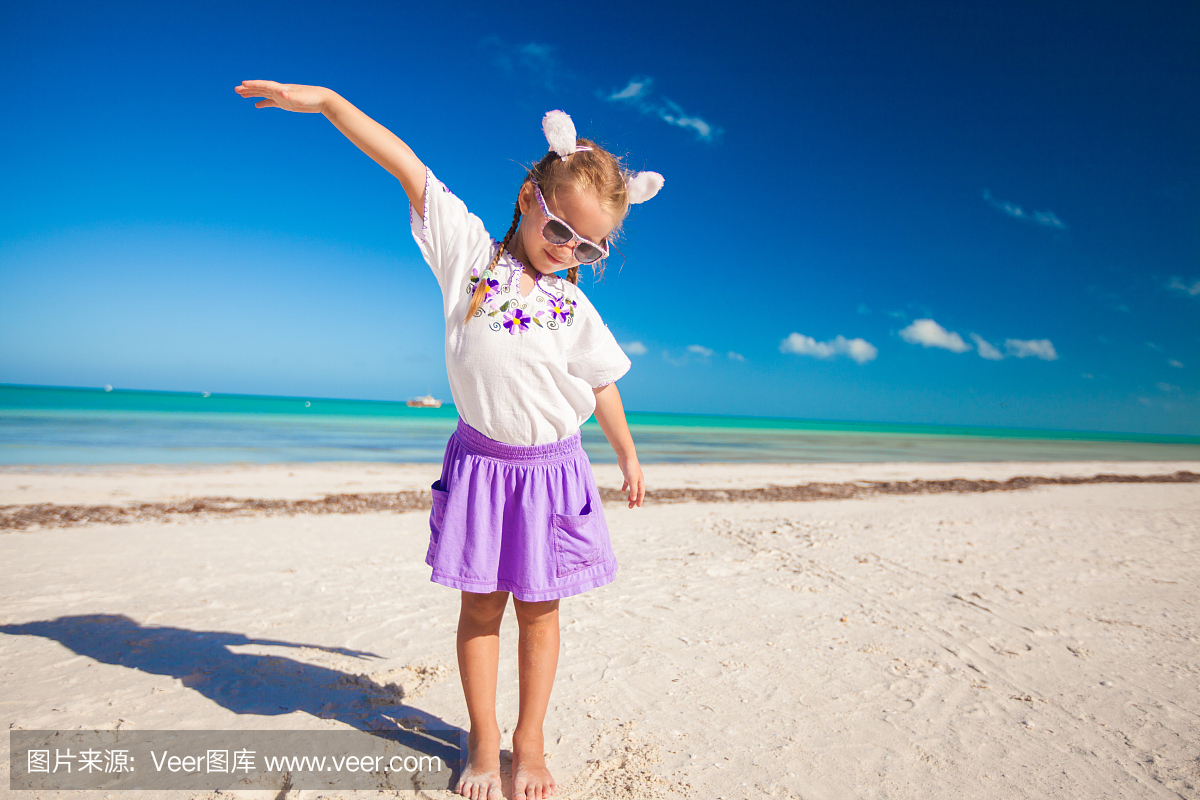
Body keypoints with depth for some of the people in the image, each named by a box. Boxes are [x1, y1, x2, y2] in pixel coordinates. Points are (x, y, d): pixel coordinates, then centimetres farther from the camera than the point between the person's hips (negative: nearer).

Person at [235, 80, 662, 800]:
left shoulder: (575, 306, 0)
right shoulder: (469, 252, -3)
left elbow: (602, 385, 10)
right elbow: (407, 166, -5)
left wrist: (629, 457, 17)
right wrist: (324, 99, -7)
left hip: (552, 469, 1)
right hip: (479, 460, 0)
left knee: (539, 610, 10)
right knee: (481, 605, 10)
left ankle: (529, 740, 28)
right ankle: (483, 739, 28)